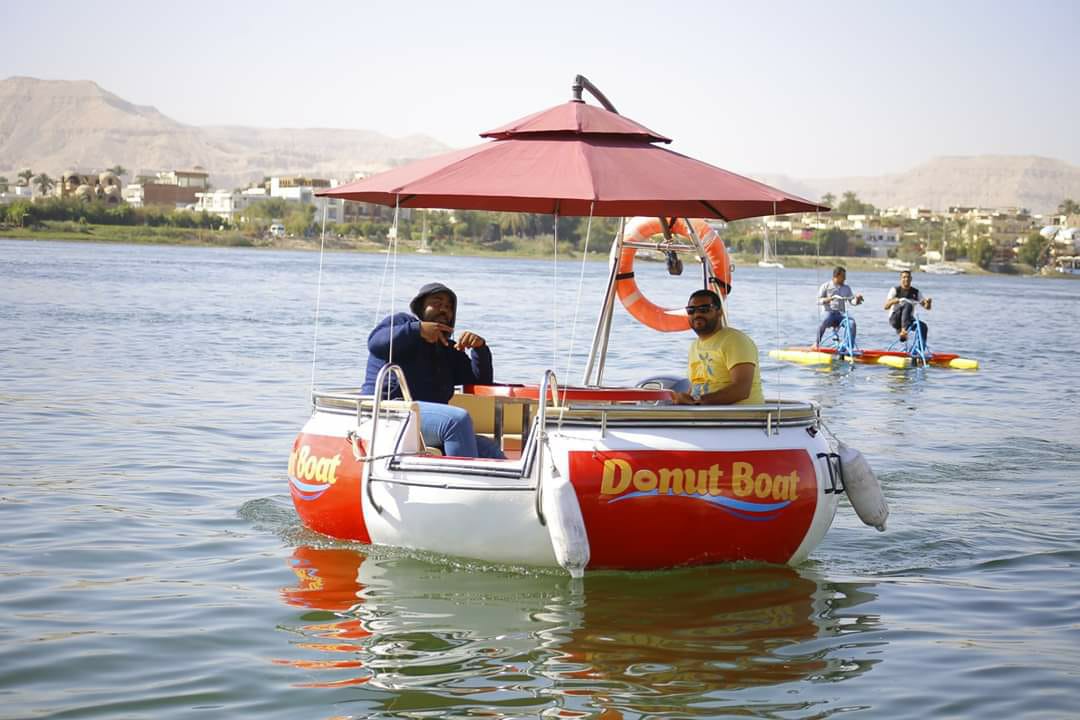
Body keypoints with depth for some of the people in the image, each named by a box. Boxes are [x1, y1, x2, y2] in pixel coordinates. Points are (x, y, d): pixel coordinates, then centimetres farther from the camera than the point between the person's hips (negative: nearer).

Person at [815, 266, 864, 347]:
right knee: (824, 321, -38)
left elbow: (853, 301, 12)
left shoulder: (846, 288, 18)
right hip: (830, 312, -3)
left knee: (852, 322, -30)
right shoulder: (826, 286, 8)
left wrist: (857, 299, -11)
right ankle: (816, 343, -22)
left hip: (841, 314, 3)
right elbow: (818, 300, 1)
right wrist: (827, 299, -17)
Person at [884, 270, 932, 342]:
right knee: (907, 305, -32)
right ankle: (902, 330, -41)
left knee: (923, 326, -22)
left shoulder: (915, 292, 7)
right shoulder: (895, 290, -3)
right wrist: (892, 301, -35)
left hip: (908, 320, 4)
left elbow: (927, 307, 3)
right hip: (895, 320, -4)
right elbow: (886, 306, -13)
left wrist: (928, 303, -21)